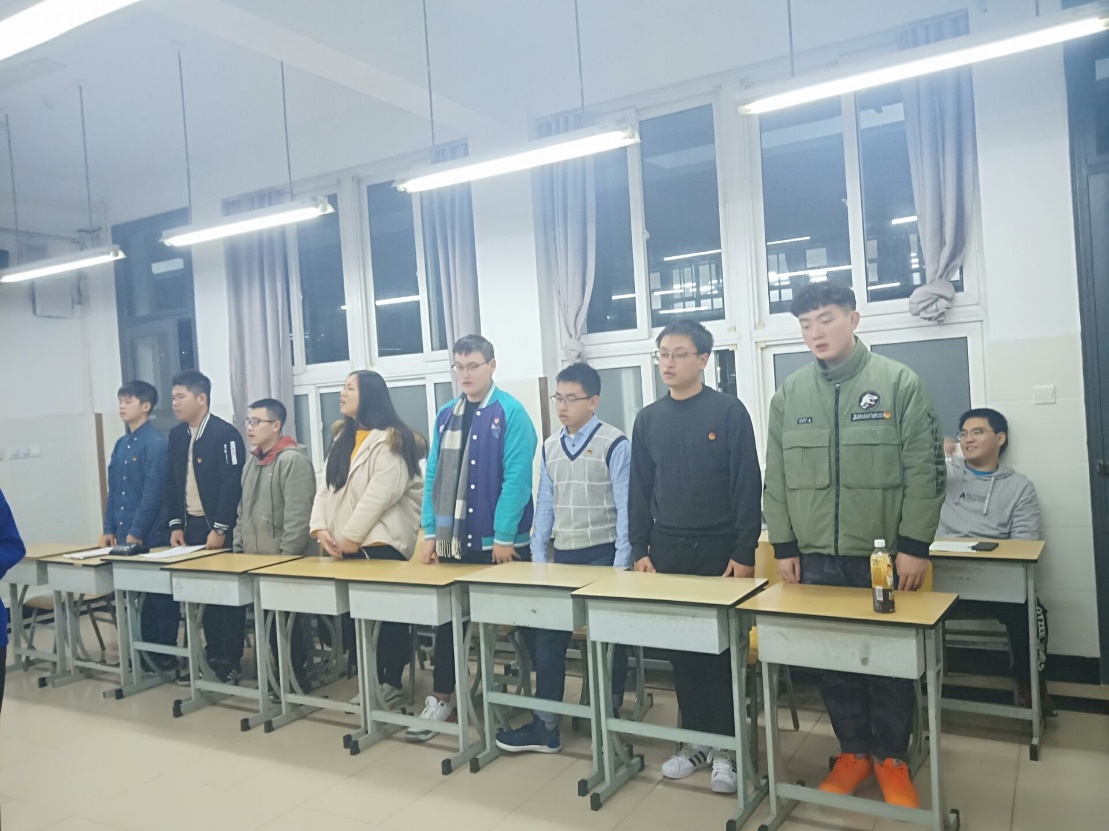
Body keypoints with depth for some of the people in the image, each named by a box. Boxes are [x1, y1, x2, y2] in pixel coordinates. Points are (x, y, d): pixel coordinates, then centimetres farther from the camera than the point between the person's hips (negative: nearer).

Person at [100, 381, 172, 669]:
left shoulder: (156, 443, -11)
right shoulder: (121, 444, 12)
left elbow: (153, 492, -16)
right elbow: (113, 491, 15)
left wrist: (136, 532, -16)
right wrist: (109, 529, 10)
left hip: (151, 535, -7)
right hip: (123, 534, 8)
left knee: (158, 593, 2)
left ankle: (166, 652, 11)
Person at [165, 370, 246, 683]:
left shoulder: (225, 433, -12)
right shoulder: (177, 435, 10)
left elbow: (232, 485, -16)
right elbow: (172, 483, 12)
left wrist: (219, 529, -18)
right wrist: (176, 525, 5)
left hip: (219, 529, -6)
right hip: (190, 526, 6)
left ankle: (230, 662, 10)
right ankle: (213, 656, 21)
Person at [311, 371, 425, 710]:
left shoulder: (389, 438, -7)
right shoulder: (342, 439, 19)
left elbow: (381, 492, -17)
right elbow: (326, 488, 12)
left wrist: (352, 536, -17)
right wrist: (321, 528, -4)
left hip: (380, 543, -8)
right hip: (345, 547, 8)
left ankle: (392, 684, 8)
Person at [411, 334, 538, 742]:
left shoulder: (510, 413, -9)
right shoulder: (446, 415, 9)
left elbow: (516, 478, -15)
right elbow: (433, 476, 9)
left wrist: (504, 537, -17)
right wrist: (430, 533, 4)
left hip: (498, 542, -5)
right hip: (452, 540, 5)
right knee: (446, 617, 11)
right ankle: (441, 697, 25)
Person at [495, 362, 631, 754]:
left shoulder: (614, 444, -10)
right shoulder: (550, 447, 7)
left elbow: (626, 508, -11)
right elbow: (545, 505, 10)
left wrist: (621, 565, -14)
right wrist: (539, 558, 6)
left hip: (603, 555, -5)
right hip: (563, 555, 5)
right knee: (548, 636, 6)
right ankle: (545, 726, 17)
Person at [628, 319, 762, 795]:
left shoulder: (729, 412, -5)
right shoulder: (648, 419, 7)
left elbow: (748, 486, -7)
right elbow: (640, 491, 9)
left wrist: (744, 552, -11)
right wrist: (640, 550, 4)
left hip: (719, 550, -4)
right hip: (667, 551, 4)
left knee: (722, 649, 4)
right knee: (681, 649, 10)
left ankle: (727, 746, 18)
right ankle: (696, 740, 24)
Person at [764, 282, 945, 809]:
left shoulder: (900, 383, -4)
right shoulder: (789, 394, 4)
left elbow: (925, 470, -6)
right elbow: (777, 479, 7)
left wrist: (915, 546, -9)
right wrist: (784, 547, 4)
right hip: (816, 558, 3)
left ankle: (891, 757, 26)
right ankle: (853, 751, 28)